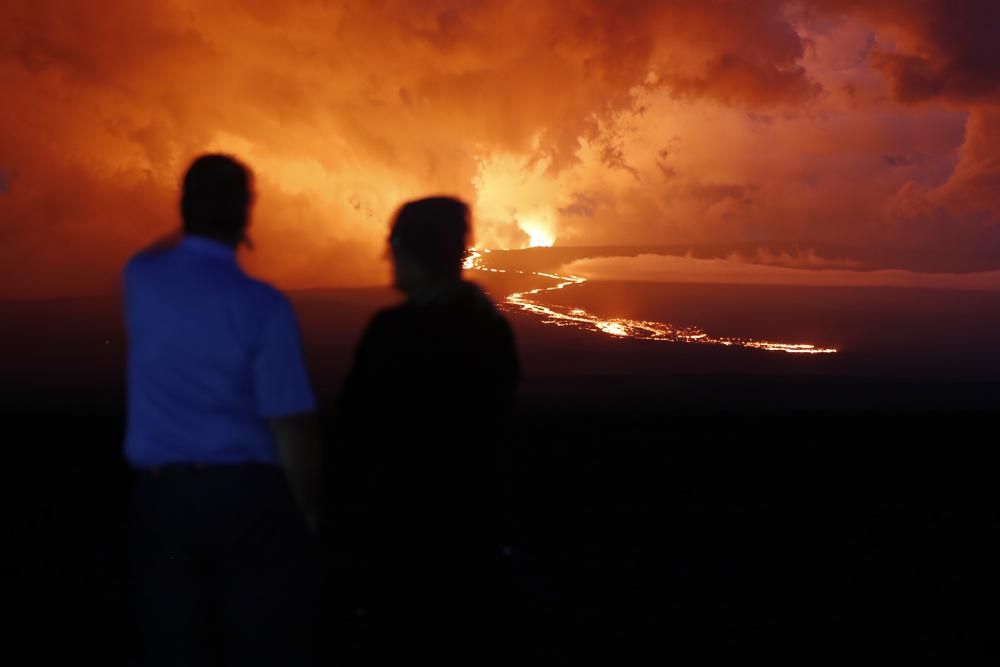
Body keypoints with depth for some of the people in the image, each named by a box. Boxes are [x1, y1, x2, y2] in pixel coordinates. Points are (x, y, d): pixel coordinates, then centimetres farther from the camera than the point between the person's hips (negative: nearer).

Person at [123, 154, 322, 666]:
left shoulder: (141, 279, -1)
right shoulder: (262, 306, -15)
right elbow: (291, 427, -14)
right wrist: (309, 511, -3)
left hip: (160, 495, 4)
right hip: (246, 495, -4)